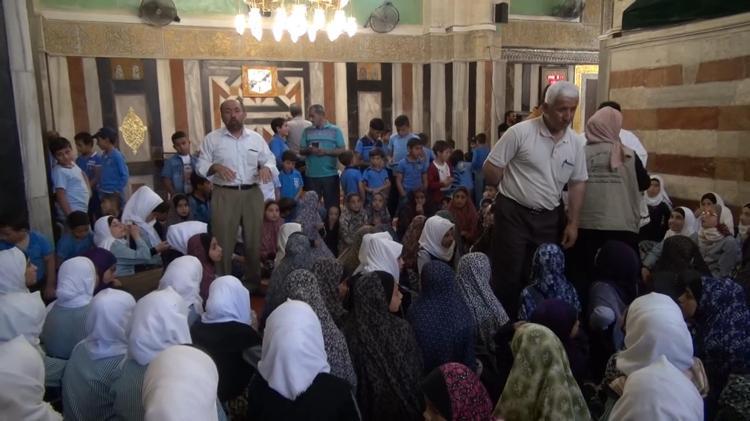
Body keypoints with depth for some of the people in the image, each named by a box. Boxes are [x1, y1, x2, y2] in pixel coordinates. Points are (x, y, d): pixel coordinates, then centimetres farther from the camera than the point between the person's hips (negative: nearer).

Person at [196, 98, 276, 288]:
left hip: (252, 194, 3)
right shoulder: (212, 138, 1)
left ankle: (253, 281, 26)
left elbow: (270, 159, 12)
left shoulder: (256, 138, 8)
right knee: (223, 241, 0)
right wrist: (216, 167, -21)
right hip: (224, 195, -3)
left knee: (254, 240, 11)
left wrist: (266, 167, -11)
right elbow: (201, 165, 0)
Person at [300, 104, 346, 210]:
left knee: (332, 205, 4)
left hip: (330, 174, -2)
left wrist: (326, 152, -16)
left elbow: (342, 150, -3)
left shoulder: (335, 130, 2)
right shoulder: (307, 131, 10)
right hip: (311, 175, 2)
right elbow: (301, 150, 9)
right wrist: (309, 150, -13)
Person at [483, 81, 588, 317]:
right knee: (508, 275, 2)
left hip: (549, 218, 5)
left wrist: (573, 223, 5)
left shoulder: (575, 143, 4)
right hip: (514, 214, -5)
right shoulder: (520, 132, -12)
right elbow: (490, 169, -9)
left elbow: (578, 183, 10)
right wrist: (511, 191, 3)